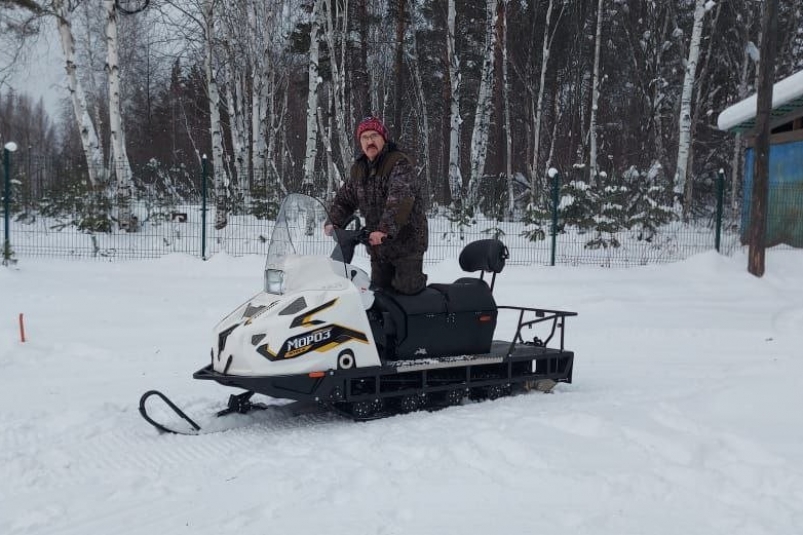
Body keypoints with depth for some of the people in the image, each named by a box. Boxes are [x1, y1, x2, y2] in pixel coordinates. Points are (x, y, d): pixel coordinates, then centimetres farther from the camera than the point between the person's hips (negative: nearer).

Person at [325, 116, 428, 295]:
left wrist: (385, 230, -39)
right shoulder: (358, 168, 11)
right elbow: (345, 198, 19)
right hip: (377, 246, 7)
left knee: (407, 288, -6)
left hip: (407, 241, -6)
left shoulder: (399, 163, -14)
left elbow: (401, 199, -28)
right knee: (378, 290, 7)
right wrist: (333, 222, 1)